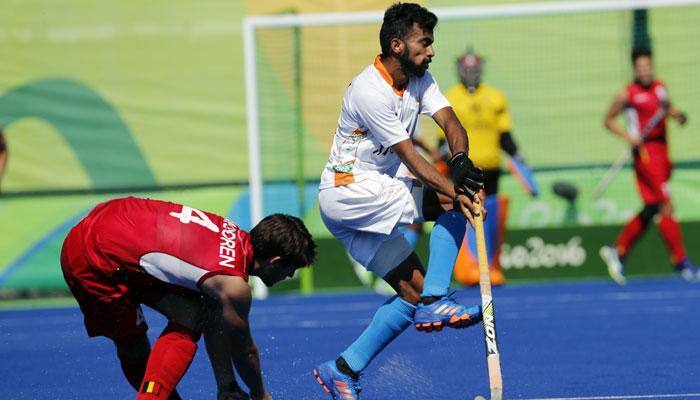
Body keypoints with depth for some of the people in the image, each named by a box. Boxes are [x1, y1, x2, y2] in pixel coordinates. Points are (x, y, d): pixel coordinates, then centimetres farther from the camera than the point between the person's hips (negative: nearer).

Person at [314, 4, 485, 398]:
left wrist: (461, 160, -30)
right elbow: (410, 158, -25)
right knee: (451, 202, -20)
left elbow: (449, 120, -8)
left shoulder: (420, 78, 6)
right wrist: (456, 193, -35)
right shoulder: (370, 92, -21)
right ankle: (434, 303, -21)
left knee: (414, 289, 3)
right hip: (349, 191, -9)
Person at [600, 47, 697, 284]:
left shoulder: (660, 87, 10)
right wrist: (628, 137, -13)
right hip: (645, 152, -7)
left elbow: (669, 109, 24)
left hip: (662, 152, 7)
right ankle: (682, 263, -11)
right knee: (666, 206, -12)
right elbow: (608, 120, 3)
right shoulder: (627, 95, -5)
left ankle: (618, 252, 25)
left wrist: (677, 115, 1)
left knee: (651, 210, 12)